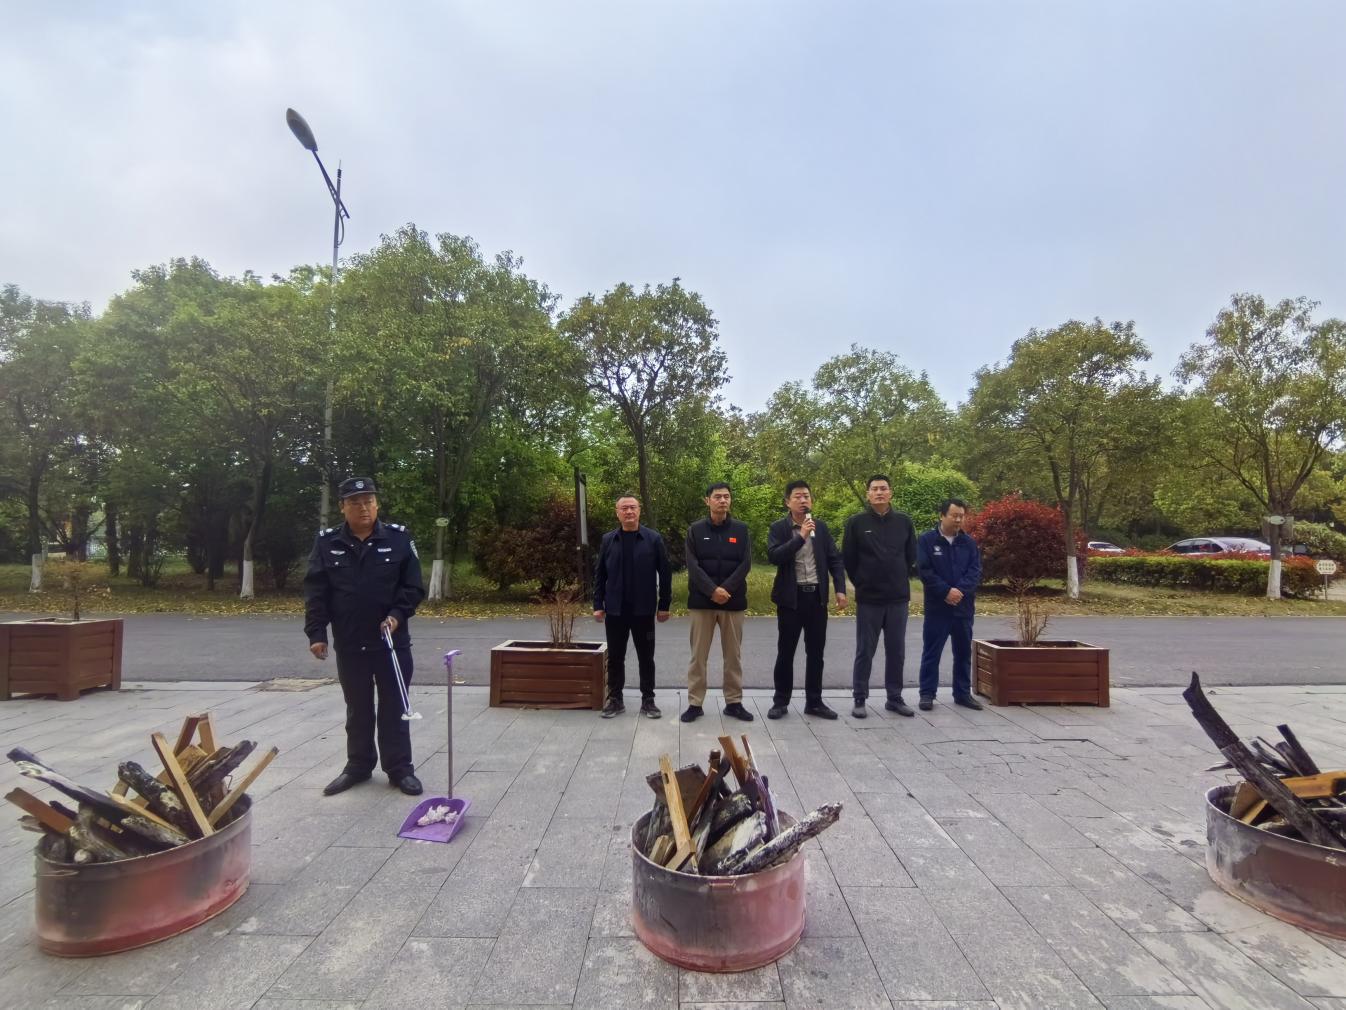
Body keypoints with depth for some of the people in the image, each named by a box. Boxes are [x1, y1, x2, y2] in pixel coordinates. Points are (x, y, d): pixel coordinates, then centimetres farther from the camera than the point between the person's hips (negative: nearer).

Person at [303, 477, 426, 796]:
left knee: (394, 707, 7)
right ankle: (358, 766, 31)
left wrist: (397, 615, -17)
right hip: (349, 645, 2)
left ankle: (400, 768, 18)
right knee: (357, 709, 16)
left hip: (392, 641, -1)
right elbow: (315, 592, 0)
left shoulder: (398, 537, -5)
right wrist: (316, 633, -6)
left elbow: (413, 586, -3)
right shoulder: (327, 543, 0)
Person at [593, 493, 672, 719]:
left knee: (646, 657, 8)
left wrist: (664, 605, -3)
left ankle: (648, 700, 20)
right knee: (615, 657, 10)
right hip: (615, 610, 2)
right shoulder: (608, 540, 2)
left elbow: (665, 573, -2)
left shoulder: (653, 539, -4)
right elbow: (599, 574, 5)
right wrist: (598, 605, 1)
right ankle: (615, 699, 23)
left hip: (643, 610, -2)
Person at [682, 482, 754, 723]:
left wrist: (726, 589, -14)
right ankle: (694, 703, 13)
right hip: (702, 601, -1)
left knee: (733, 655, 9)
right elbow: (692, 565, -6)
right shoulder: (695, 530, 2)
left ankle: (734, 702, 20)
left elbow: (745, 564, -2)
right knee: (698, 655, 4)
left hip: (733, 601, 1)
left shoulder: (741, 529, 5)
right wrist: (712, 590, -17)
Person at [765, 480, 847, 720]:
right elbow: (773, 556, -18)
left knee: (815, 652, 9)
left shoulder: (821, 527, 8)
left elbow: (835, 559, 7)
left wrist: (840, 589, -3)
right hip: (791, 597, -3)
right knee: (786, 652, 5)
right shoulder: (778, 528, -3)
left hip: (817, 596, 3)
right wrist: (801, 536, -22)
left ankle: (814, 702, 21)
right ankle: (780, 702, 16)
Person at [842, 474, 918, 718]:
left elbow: (912, 556, 11)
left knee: (896, 651, 10)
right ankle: (859, 700, 13)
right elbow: (848, 559, -1)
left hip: (898, 598, 3)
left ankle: (894, 698, 23)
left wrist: (900, 581, 9)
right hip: (868, 599, -3)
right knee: (865, 651, 4)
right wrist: (862, 584, 2)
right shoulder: (856, 522, -4)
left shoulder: (904, 521, 3)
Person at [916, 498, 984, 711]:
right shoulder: (926, 540, -4)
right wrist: (946, 591, -18)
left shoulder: (969, 543, 7)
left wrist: (959, 590, -17)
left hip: (964, 607, 4)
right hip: (936, 607, -4)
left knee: (963, 653, 13)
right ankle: (927, 694, 10)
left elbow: (975, 571, -1)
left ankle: (963, 693, 24)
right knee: (931, 652, 2)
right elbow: (924, 571, -11)